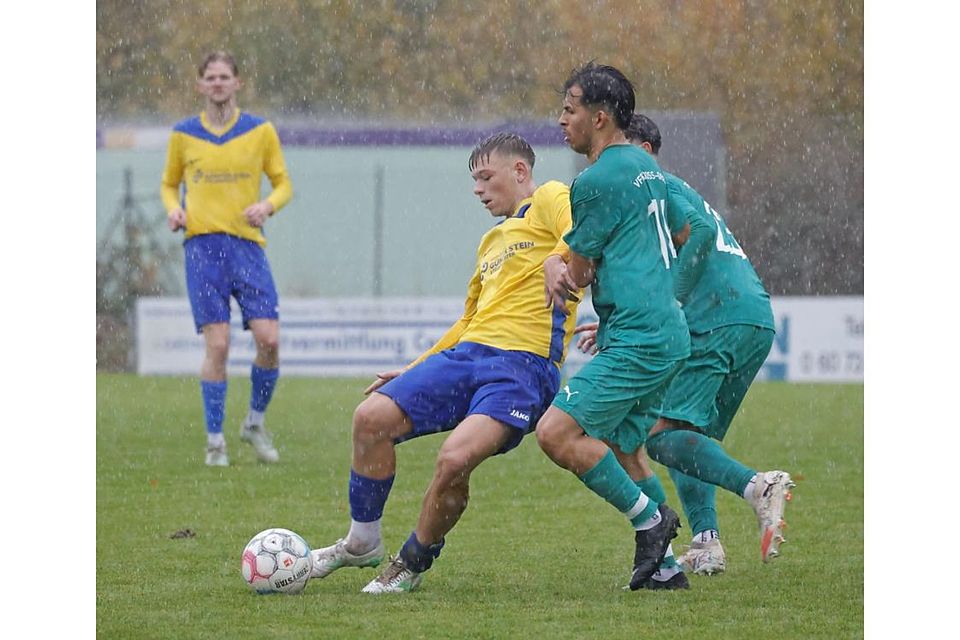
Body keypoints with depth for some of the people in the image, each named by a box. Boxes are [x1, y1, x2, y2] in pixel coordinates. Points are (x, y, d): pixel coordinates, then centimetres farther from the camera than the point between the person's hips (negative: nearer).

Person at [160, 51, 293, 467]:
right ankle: (215, 440, 0)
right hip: (202, 245, -1)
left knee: (269, 339, -10)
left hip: (247, 244, 1)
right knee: (217, 344, -9)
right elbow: (169, 184, 21)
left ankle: (255, 422, 13)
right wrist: (173, 208, -1)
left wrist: (267, 206, -8)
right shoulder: (183, 135, 9)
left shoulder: (260, 132, 8)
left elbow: (283, 183, 13)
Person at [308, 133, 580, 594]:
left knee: (455, 459, -27)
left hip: (524, 363, -9)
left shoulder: (549, 200, 5)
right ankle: (362, 543, 9)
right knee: (372, 416, -7)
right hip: (467, 351, 9)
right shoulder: (491, 241, 29)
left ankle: (413, 564, -3)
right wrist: (414, 370, 29)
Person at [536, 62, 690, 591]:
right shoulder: (644, 166, 19)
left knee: (556, 434, -16)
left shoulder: (597, 180, -11)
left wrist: (555, 265, 19)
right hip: (666, 334, 10)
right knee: (618, 452, 14)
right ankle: (662, 568, 12)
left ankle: (649, 518, -10)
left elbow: (576, 273, -2)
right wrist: (556, 261, 15)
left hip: (636, 339, -10)